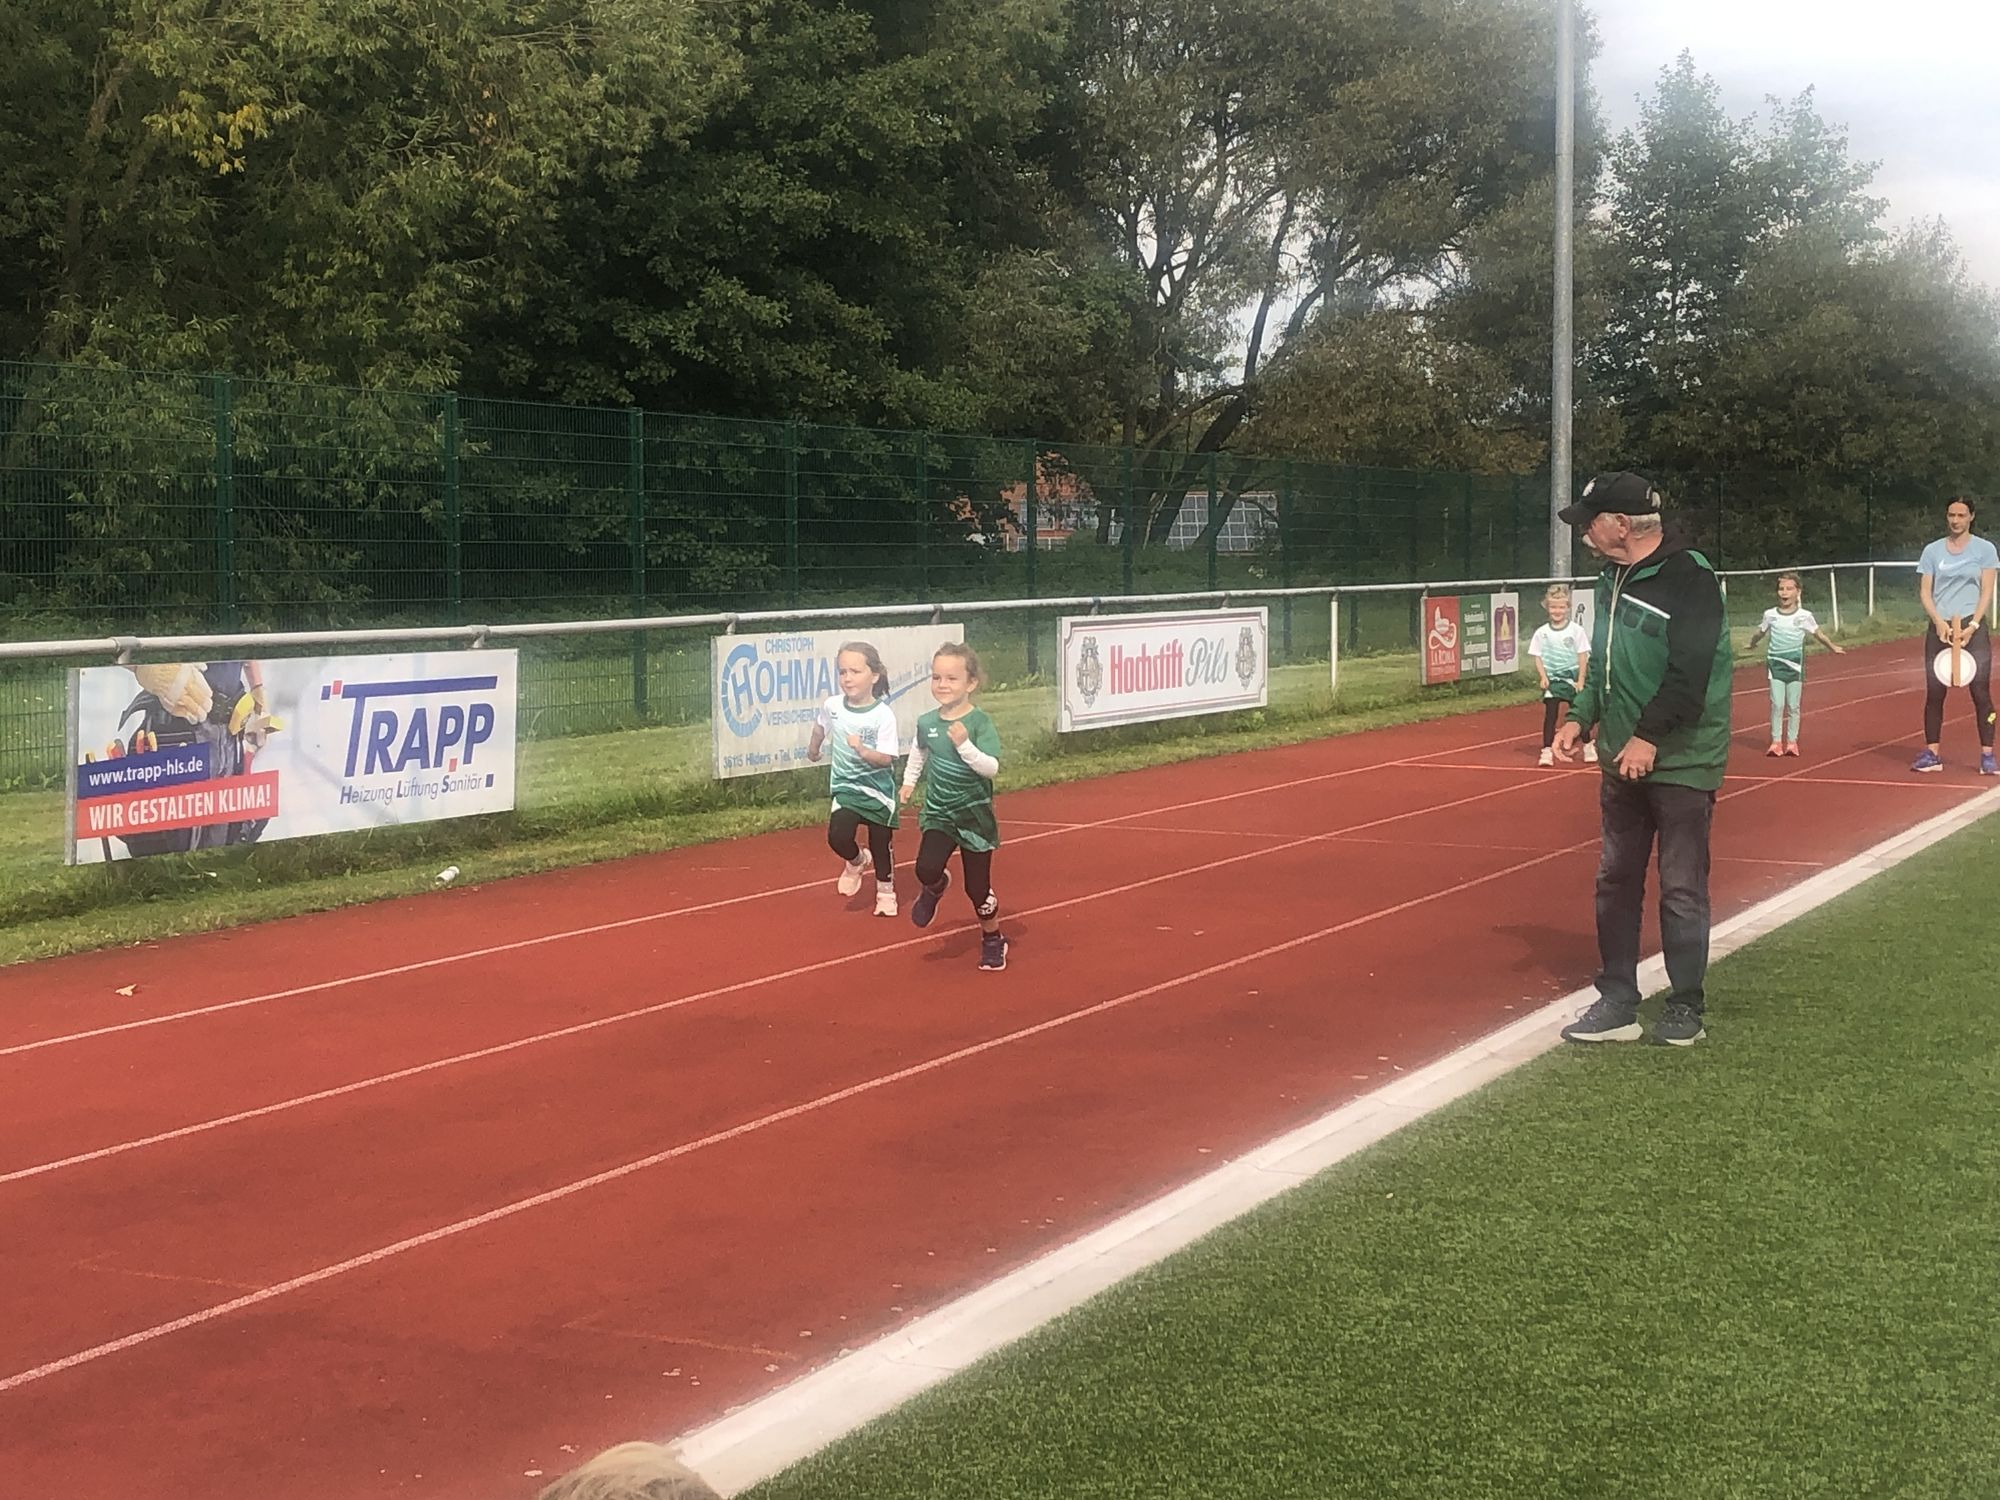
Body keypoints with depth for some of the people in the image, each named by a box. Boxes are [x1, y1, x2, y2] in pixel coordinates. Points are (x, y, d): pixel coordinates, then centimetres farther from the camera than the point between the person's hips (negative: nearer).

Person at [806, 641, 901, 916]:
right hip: (846, 787, 2)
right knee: (838, 836, -17)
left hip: (879, 789, -2)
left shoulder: (883, 715, -19)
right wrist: (813, 749, 32)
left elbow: (885, 759, -21)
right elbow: (820, 728, 16)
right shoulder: (832, 706, -8)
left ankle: (885, 892, 33)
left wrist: (862, 750, -38)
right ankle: (855, 862, 17)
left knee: (881, 844, 8)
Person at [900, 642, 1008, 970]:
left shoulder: (979, 722, -16)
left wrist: (964, 745, -36)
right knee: (927, 868, -21)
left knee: (978, 888, 4)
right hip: (938, 813, 3)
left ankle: (993, 938, 30)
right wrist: (910, 780, 18)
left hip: (975, 815, -3)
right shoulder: (927, 722, -3)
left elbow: (992, 768, -26)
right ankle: (934, 887, 17)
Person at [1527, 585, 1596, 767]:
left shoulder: (1576, 631, -6)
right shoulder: (1541, 633, -1)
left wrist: (1581, 680, -8)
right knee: (1550, 715, -6)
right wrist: (1543, 677, -9)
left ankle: (1588, 746, 28)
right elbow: (1538, 657, 4)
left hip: (1573, 678, -1)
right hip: (1552, 680, 1)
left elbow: (1583, 656, -5)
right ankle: (1547, 752, -6)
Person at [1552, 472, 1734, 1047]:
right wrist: (1580, 718, 8)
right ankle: (1617, 1004, 19)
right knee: (1615, 882, 11)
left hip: (1681, 763, -8)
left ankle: (1685, 1009, 11)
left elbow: (1690, 673, -23)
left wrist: (1649, 736, -26)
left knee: (1681, 890, 0)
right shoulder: (1614, 577, 11)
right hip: (1622, 761, 9)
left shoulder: (1689, 579, -16)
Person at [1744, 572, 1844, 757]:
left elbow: (1818, 634, 14)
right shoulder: (1770, 615, 3)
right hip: (1775, 663, 0)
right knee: (1777, 704, -5)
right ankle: (1776, 742, -1)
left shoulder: (1804, 616, 0)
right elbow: (1760, 632, 21)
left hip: (1795, 664, 0)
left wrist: (1833, 648, 22)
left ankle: (1792, 742, 9)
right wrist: (1752, 643, 21)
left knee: (1793, 706, 3)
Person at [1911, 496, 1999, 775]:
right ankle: (1932, 754, 7)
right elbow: (1924, 591, 6)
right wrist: (1939, 622, -11)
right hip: (1940, 627, 2)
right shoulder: (1933, 550, 9)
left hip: (1973, 628, -2)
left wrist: (1972, 626, -12)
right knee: (1934, 692, 1)